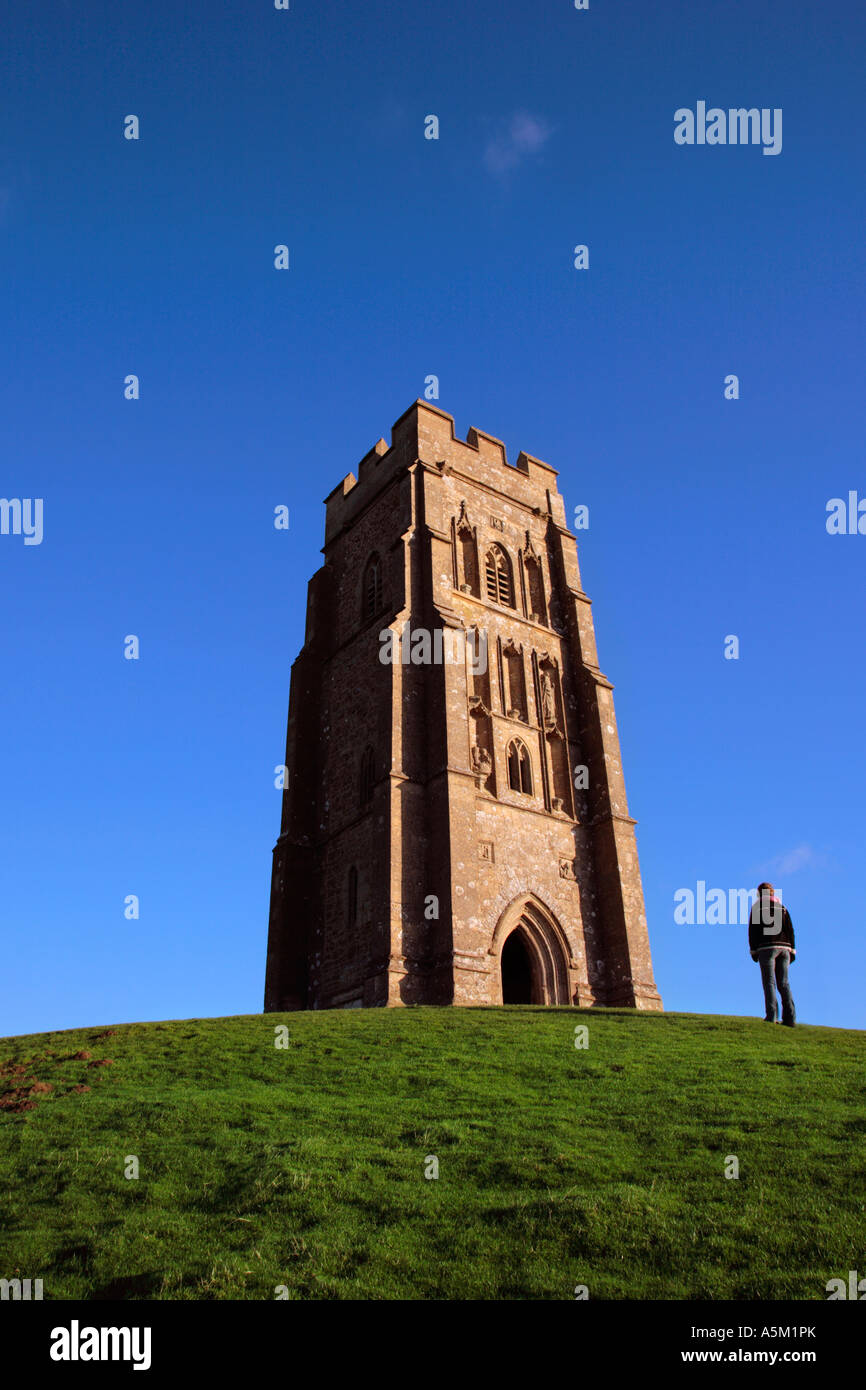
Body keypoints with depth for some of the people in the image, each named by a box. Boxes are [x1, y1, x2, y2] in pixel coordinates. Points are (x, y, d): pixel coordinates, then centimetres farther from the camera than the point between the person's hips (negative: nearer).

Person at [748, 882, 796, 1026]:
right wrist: (792, 950, 12)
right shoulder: (782, 907, 17)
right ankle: (790, 1018, -4)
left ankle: (771, 1016, -16)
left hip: (766, 948, -4)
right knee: (783, 983, 4)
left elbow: (753, 930, 0)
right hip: (784, 948, 4)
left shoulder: (757, 907, 5)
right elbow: (790, 929, 12)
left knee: (769, 982, -6)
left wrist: (753, 950, 2)